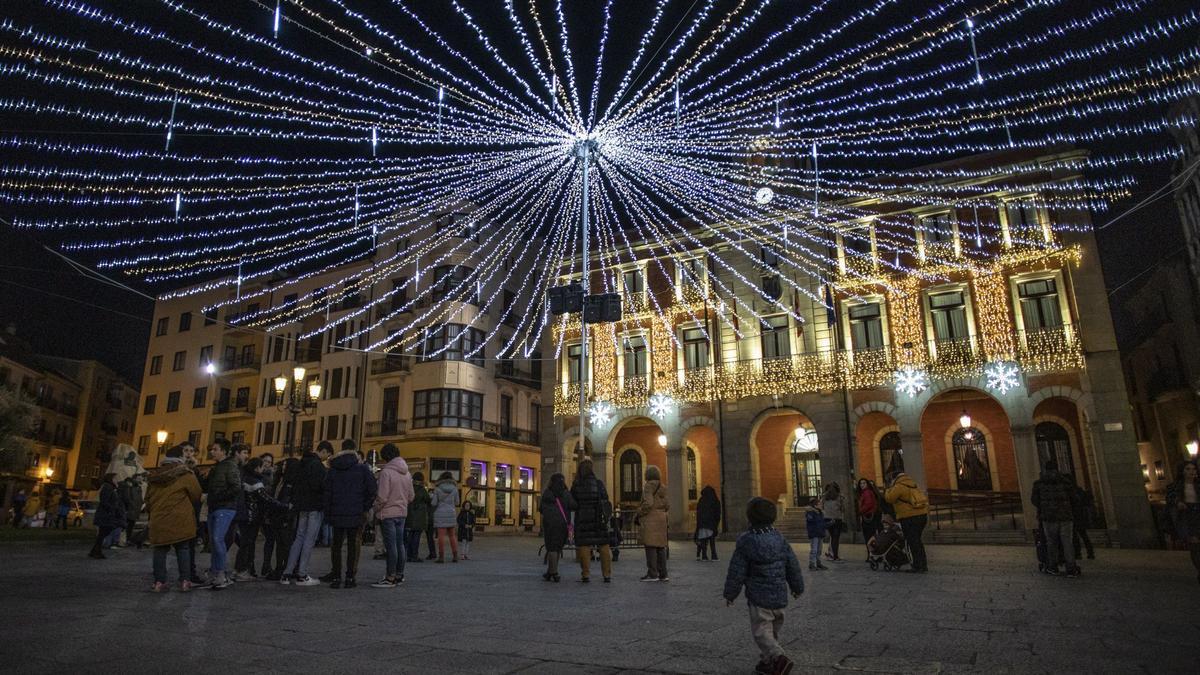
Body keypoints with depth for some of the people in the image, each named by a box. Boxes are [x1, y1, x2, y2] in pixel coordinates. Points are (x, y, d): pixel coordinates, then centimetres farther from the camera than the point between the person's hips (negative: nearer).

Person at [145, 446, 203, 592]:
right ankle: (185, 581, 2)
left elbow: (148, 499, 18)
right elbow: (197, 495, 1)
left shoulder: (154, 476, 11)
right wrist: (193, 506, 22)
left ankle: (159, 581, 7)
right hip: (180, 520, -4)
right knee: (183, 549, 4)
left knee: (160, 551, 9)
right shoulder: (186, 474, -4)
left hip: (158, 521, 4)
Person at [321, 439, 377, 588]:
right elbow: (373, 490, -9)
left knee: (337, 545, 10)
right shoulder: (362, 468, -3)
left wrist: (327, 514, 7)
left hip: (337, 514, 2)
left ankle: (336, 577, 9)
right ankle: (350, 577, 5)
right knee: (352, 545, 5)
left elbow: (327, 492, 4)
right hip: (356, 514, -2)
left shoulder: (332, 469, 5)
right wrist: (366, 507, 4)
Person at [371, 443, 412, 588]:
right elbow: (411, 496, 11)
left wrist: (376, 509, -2)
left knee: (390, 545, -3)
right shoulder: (407, 473, 7)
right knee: (399, 544, 13)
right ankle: (399, 575, 21)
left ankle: (391, 578, 1)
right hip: (402, 513, 7)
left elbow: (382, 497, -18)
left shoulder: (386, 472, -15)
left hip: (388, 513, -7)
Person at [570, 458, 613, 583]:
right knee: (604, 545, 7)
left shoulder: (576, 485, -5)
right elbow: (606, 501, 3)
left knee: (584, 546, 4)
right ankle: (607, 574, 8)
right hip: (599, 518, 1)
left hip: (582, 518, -1)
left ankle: (586, 574, 3)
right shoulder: (599, 483, -2)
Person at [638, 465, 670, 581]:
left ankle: (652, 574, -6)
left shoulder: (648, 486, -10)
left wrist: (639, 512, -7)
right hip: (661, 518, 8)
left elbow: (648, 503, -19)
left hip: (650, 519, -8)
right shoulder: (662, 487, 13)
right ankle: (663, 574, 11)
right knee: (661, 547, 9)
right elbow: (667, 505, 13)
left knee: (650, 547, -6)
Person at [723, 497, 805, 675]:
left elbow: (736, 572, -9)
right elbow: (793, 565, 9)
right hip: (780, 594, 6)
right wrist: (797, 586, 24)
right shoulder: (779, 538, 2)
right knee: (773, 629, 20)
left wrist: (730, 594, 2)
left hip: (759, 597, -6)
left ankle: (779, 657, -20)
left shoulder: (745, 541, -13)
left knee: (761, 630, -1)